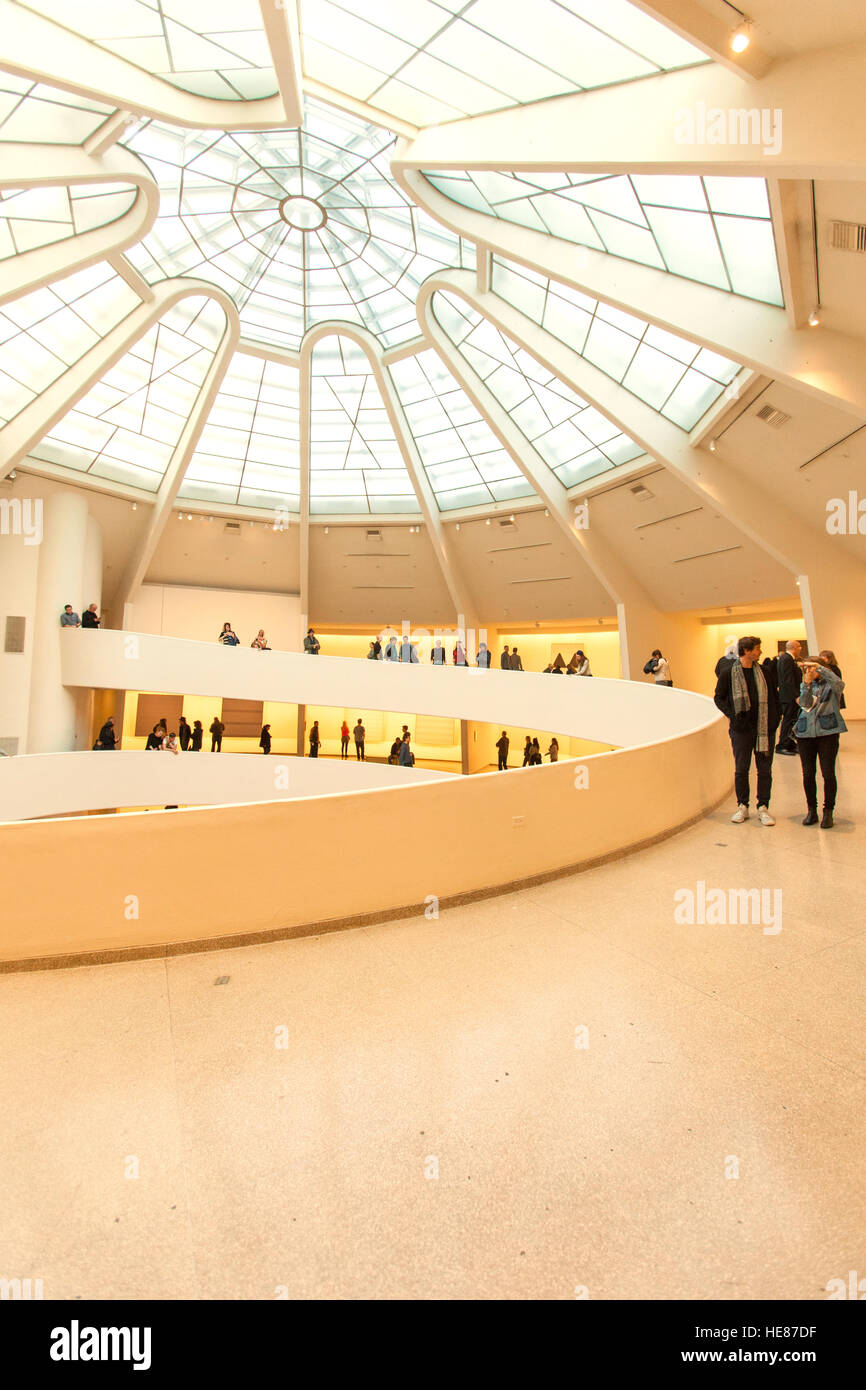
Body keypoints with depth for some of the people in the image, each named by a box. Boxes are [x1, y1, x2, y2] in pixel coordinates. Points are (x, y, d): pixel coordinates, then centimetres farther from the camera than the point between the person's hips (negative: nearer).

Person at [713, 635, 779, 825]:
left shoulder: (765, 671, 5)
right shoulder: (728, 672, -4)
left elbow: (773, 695, 14)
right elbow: (719, 697, 4)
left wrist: (775, 718, 4)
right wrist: (732, 714, -9)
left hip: (764, 727, 2)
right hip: (742, 728, -2)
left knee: (765, 769, 5)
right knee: (741, 769, 5)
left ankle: (763, 807, 16)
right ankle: (742, 806, 18)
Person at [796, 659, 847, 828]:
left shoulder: (831, 685, 4)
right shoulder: (804, 685, 13)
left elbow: (839, 683, -22)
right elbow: (804, 704, -4)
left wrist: (820, 668, -22)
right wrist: (807, 684, -15)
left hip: (828, 732, -3)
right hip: (805, 733, 3)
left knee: (828, 773, -2)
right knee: (808, 774, 6)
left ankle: (828, 811, 11)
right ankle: (811, 810, 17)